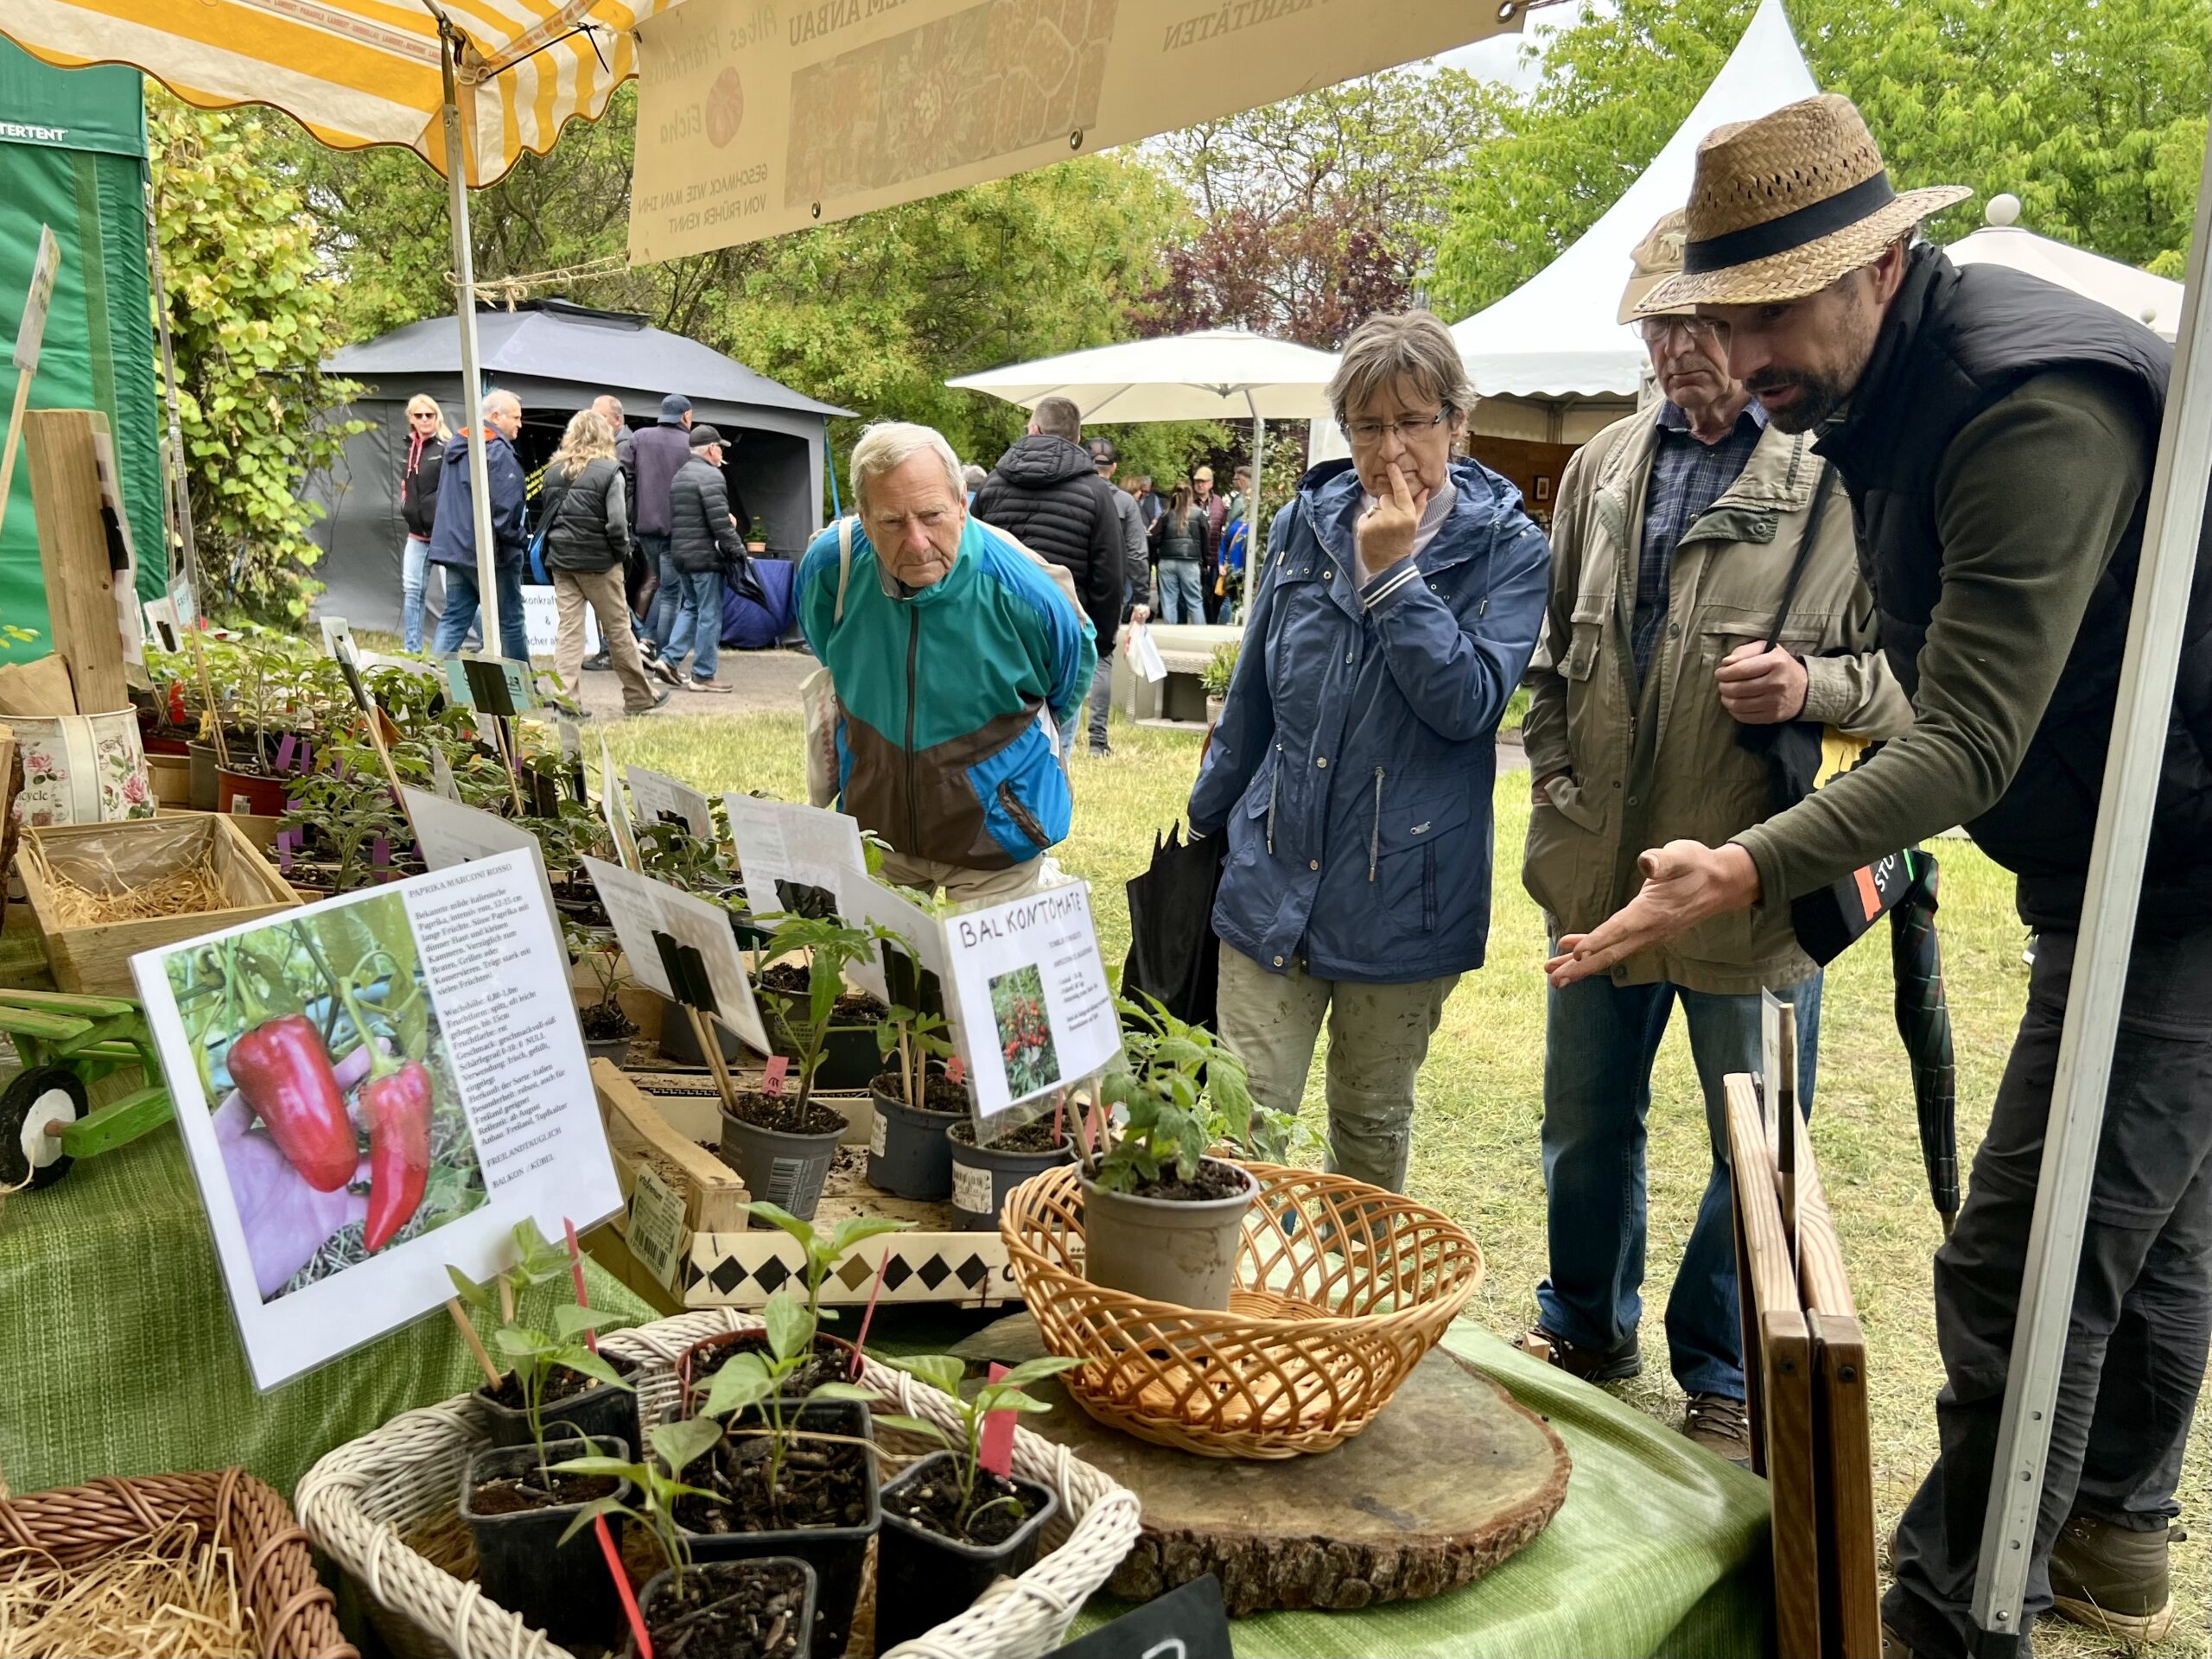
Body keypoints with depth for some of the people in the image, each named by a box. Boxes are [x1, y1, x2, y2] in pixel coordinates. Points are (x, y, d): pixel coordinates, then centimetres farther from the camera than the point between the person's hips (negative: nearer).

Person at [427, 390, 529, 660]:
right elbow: (502, 509, -21)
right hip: (489, 550, -8)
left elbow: (444, 498, 22)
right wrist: (522, 541, -11)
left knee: (453, 620, 9)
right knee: (510, 622, 4)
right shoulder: (498, 452, -15)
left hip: (454, 546, 8)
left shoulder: (455, 445, 15)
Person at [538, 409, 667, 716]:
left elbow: (544, 514, 11)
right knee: (618, 629, 6)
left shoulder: (553, 470, 6)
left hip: (560, 560, 4)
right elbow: (616, 522, -17)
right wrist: (623, 552, -2)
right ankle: (639, 698, 16)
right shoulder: (609, 471, -11)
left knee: (568, 629, 5)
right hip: (598, 562, -4)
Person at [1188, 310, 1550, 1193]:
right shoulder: (1305, 523, 4)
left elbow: (1470, 704, -17)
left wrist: (1392, 572, -17)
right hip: (1274, 877, 2)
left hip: (1402, 891, -2)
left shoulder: (1509, 551, -4)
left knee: (1373, 1127, 15)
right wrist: (1206, 821, 19)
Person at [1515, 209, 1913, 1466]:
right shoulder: (1604, 468, 9)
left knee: (1758, 1154, 11)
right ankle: (1589, 1327, 43)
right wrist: (1558, 779, 8)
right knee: (1588, 1127, 19)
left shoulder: (1848, 475, -8)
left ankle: (1724, 1382, 34)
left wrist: (1816, 686, -23)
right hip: (1602, 875, 5)